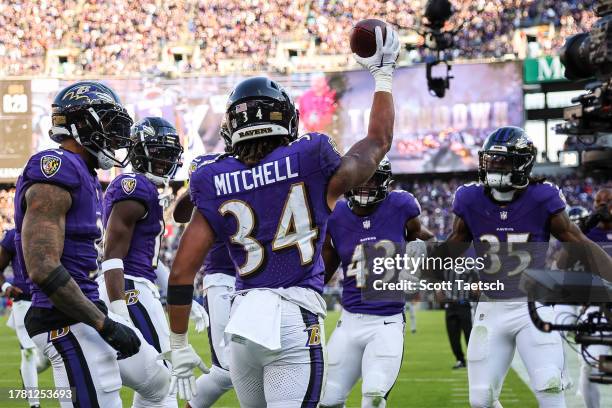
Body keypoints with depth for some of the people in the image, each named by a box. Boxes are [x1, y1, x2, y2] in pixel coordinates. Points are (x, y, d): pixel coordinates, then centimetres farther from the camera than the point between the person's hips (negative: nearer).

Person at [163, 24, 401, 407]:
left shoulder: (216, 185, 5)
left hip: (243, 317, 4)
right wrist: (383, 75, 29)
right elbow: (379, 141, 16)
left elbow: (182, 271, 3)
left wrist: (179, 345, 11)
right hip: (296, 318, -4)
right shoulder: (310, 165, -2)